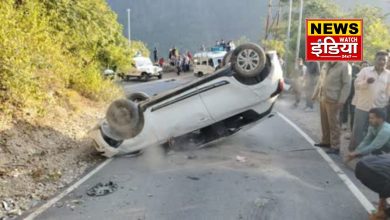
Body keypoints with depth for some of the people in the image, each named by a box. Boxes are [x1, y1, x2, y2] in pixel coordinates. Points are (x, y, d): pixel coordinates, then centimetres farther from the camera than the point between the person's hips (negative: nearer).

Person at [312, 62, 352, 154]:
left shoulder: (345, 66, -8)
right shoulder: (325, 65, 13)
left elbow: (347, 84, -12)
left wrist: (341, 100, -18)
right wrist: (315, 94, 17)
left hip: (333, 100, -6)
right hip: (322, 98, 6)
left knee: (333, 123, -3)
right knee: (324, 122, 13)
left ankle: (335, 146, 4)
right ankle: (326, 141, 26)